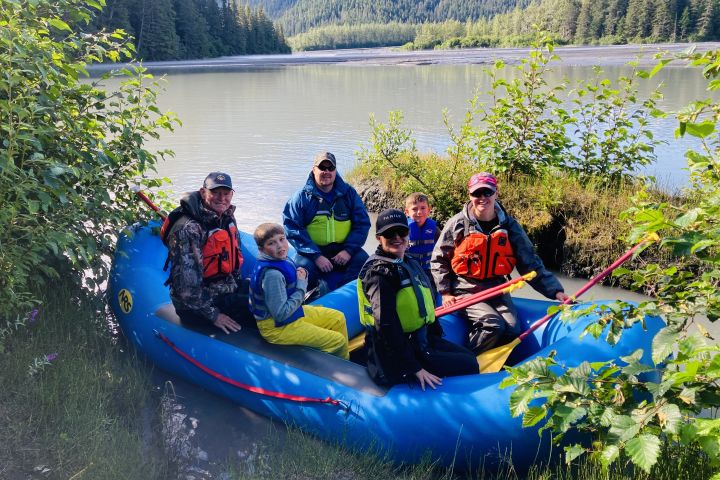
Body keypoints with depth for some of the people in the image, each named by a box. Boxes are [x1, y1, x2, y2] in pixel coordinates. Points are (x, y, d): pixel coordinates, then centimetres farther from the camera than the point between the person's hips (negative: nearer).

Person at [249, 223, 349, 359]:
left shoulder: (283, 259, -2)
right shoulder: (272, 274, -30)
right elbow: (281, 314, -29)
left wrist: (302, 278, -9)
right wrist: (301, 286, -20)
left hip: (293, 312, 10)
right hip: (277, 327, -10)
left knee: (338, 318, 18)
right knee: (338, 340, -8)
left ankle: (344, 359, 32)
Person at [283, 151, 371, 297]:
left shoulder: (348, 193, 5)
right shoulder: (302, 196, -2)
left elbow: (362, 223, 4)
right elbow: (293, 230, -9)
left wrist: (348, 250, -12)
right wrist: (316, 256, -19)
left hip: (343, 250, 2)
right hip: (312, 251, -2)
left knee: (362, 260, -24)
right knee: (303, 266, -31)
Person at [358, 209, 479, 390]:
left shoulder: (411, 264, 10)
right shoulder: (379, 272, -20)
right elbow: (387, 327, -25)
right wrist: (415, 369, -24)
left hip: (421, 341, 10)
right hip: (396, 358, -10)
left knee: (469, 357, 17)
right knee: (469, 367, -5)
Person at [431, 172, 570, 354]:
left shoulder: (509, 225, 1)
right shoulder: (457, 224, -5)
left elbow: (530, 263, 3)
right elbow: (438, 260, 4)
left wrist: (555, 290, -5)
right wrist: (445, 293, -3)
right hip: (466, 291, -3)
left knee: (512, 330, -17)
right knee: (493, 326, -25)